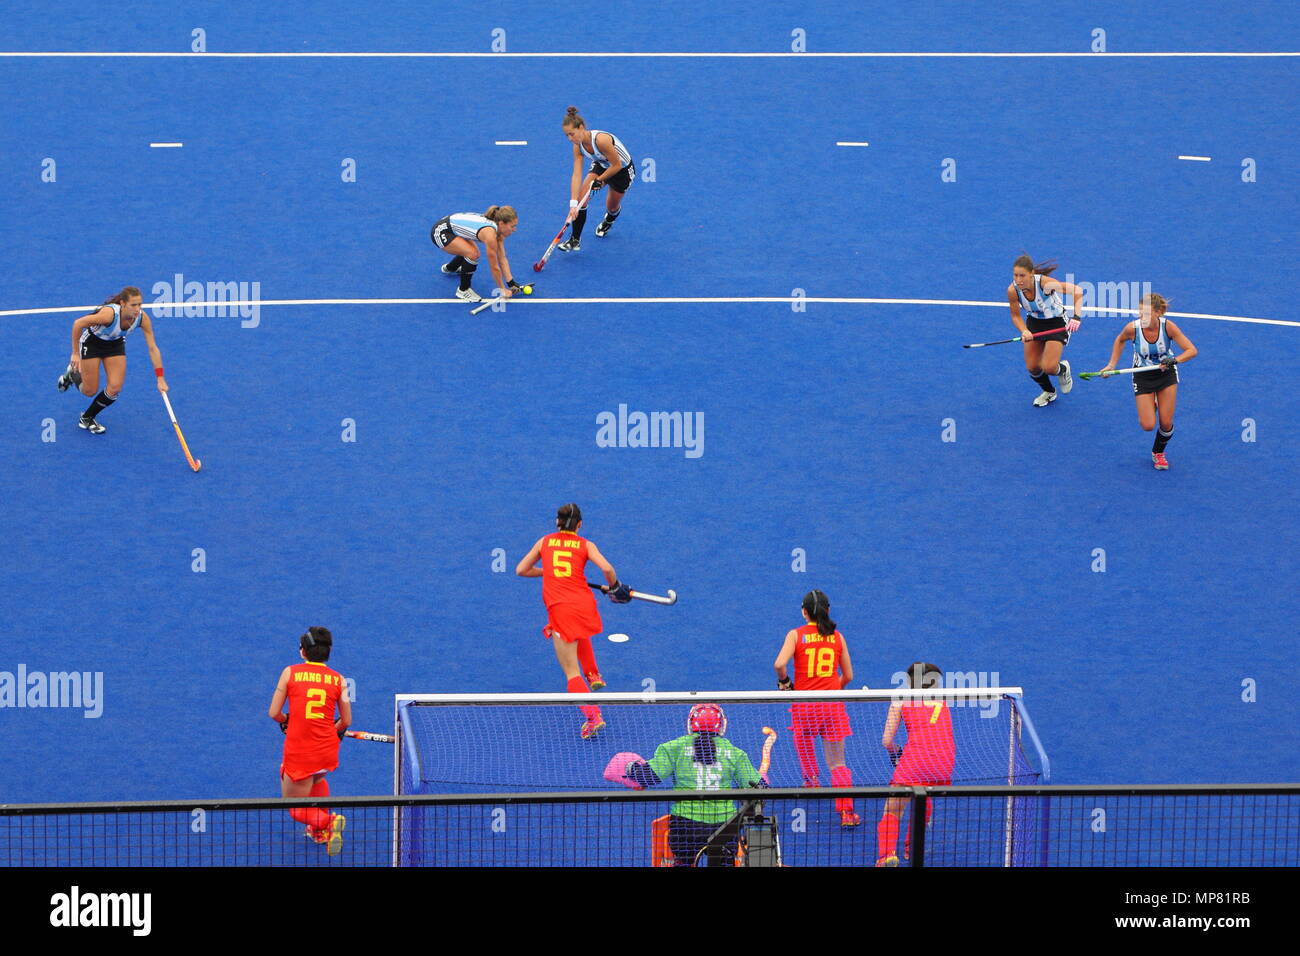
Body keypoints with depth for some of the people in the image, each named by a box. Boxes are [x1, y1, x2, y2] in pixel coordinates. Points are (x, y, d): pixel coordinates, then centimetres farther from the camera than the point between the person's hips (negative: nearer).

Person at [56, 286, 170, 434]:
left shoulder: (142, 318, -28)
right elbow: (78, 324, -28)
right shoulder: (110, 313, -40)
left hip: (115, 343, 4)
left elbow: (153, 348, -20)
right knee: (90, 391, 1)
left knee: (114, 389, -7)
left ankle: (87, 418, 19)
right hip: (92, 341, -4)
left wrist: (160, 378, -23)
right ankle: (73, 373, 36)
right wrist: (75, 353, -21)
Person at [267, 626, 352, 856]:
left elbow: (273, 713, -4)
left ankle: (328, 821, -15)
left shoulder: (290, 672, -4)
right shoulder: (338, 679, 0)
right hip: (328, 750, 3)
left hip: (298, 749, -3)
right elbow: (346, 721, 4)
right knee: (316, 776, 40)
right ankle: (321, 828, 36)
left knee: (296, 810, 13)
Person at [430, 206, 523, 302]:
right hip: (440, 232, -9)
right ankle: (463, 290, -4)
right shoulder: (490, 234, -30)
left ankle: (450, 268, 58)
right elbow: (494, 267, -22)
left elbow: (502, 259, 0)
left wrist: (511, 284, -2)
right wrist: (502, 290, -12)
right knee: (472, 254, -23)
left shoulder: (498, 231, -5)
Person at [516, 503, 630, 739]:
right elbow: (607, 569, -6)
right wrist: (614, 587, 13)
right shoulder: (585, 545, 8)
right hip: (585, 604, 2)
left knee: (571, 672, 1)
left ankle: (592, 717, -10)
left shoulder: (545, 542, 12)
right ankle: (593, 675, 41)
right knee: (580, 636, 42)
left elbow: (521, 570, 16)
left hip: (559, 609, -2)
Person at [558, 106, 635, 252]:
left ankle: (608, 221, 53)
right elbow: (576, 175, -23)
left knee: (612, 207, 13)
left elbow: (616, 165, -29)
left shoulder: (601, 140, -40)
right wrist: (573, 204, -30)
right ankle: (575, 240, -8)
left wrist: (599, 180, -20)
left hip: (623, 169, -5)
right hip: (601, 165, 5)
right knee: (581, 194, -16)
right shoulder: (578, 146, -20)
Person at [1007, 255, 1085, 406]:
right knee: (1032, 367, 4)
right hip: (1034, 323, 4)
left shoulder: (1044, 282, -35)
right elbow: (1016, 316, -9)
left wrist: (1076, 317, -49)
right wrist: (1024, 331, -29)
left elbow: (1077, 291, -37)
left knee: (1048, 367, -15)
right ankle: (1049, 392, 37)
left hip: (1057, 323, -4)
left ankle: (1063, 369, 24)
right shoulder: (1013, 290, -23)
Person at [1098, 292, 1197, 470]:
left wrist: (1174, 360, -43)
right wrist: (1111, 365, -4)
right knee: (1148, 425, -6)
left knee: (1166, 423, -2)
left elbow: (1192, 350, -25)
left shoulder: (1167, 326, -28)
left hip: (1166, 373, 0)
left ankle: (1158, 452, 30)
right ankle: (1150, 407, 31)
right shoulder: (1133, 328, -26)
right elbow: (1120, 340, -1)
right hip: (1143, 376, 0)